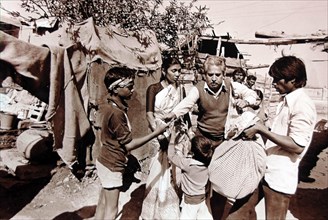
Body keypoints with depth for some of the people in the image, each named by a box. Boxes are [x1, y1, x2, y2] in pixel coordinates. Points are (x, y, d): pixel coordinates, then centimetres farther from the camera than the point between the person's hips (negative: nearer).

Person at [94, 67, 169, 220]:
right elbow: (129, 145, -24)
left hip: (105, 161, 9)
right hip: (112, 165, -9)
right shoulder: (116, 113, -28)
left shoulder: (107, 106, 1)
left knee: (102, 204, 20)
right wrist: (156, 132, -21)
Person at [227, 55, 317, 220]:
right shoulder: (286, 100, 10)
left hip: (280, 176, -8)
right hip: (265, 169, 8)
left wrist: (261, 129, -23)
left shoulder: (303, 104, -17)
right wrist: (259, 129, 4)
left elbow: (297, 146, -23)